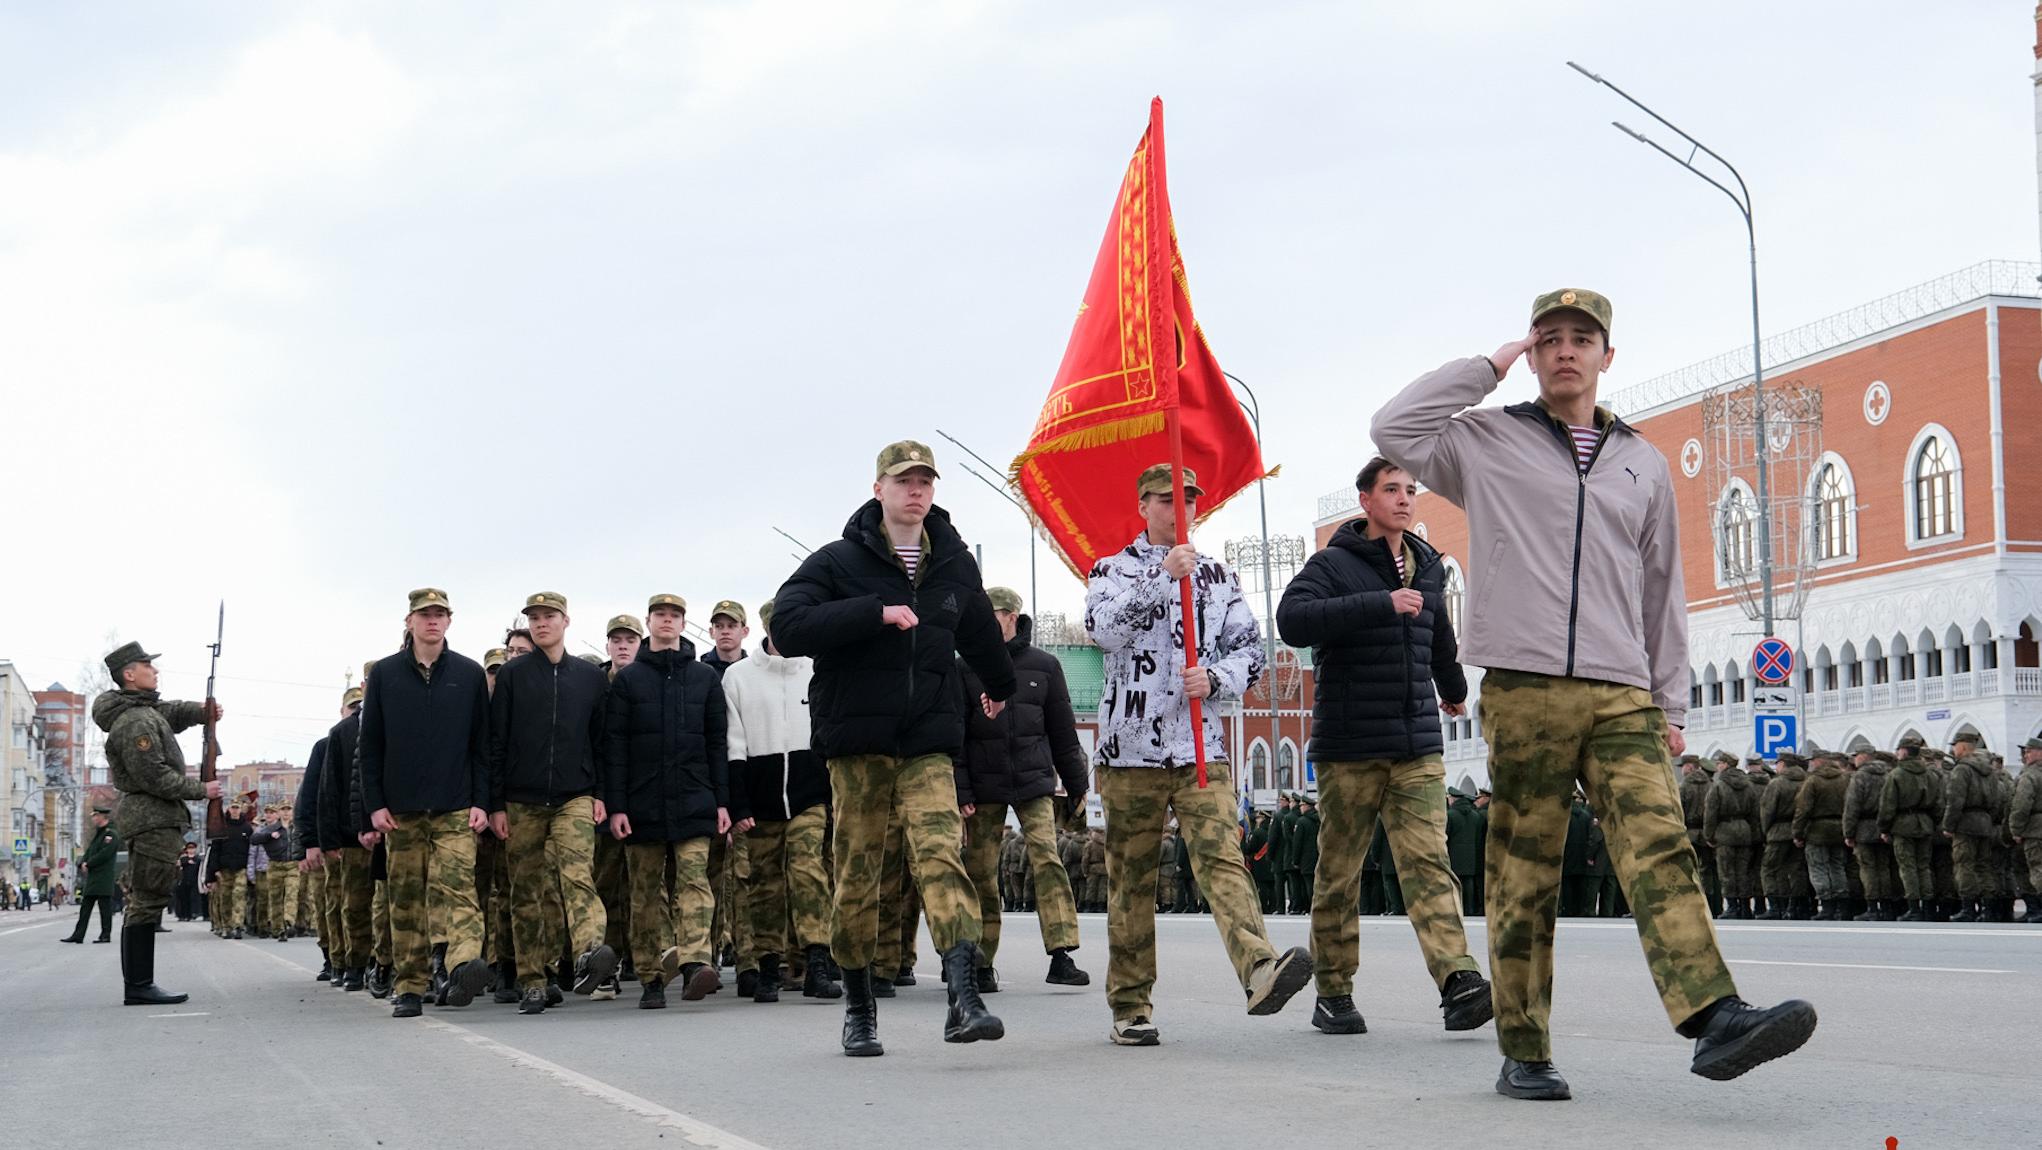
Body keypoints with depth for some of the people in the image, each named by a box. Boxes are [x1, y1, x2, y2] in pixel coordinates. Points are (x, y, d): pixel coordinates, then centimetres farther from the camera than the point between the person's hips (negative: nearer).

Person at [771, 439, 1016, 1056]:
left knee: (941, 854, -16)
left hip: (928, 740, 2)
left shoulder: (954, 565, 13)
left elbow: (979, 632, 33)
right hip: (856, 738, -2)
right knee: (857, 872, 3)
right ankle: (859, 1005, 17)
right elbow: (787, 627, -15)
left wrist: (1000, 687, 48)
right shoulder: (839, 561, 0)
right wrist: (876, 613, -21)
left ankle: (963, 994, -26)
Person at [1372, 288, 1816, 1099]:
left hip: (1621, 696, 2)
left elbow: (1662, 592, 22)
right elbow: (1393, 429, -3)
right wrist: (1487, 369, 4)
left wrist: (1671, 707, 16)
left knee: (1659, 848, -15)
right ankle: (1524, 1054, 5)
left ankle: (1716, 1018, -27)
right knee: (1523, 878, -2)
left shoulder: (1643, 464, 21)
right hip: (1523, 690, -2)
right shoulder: (1490, 442, 13)